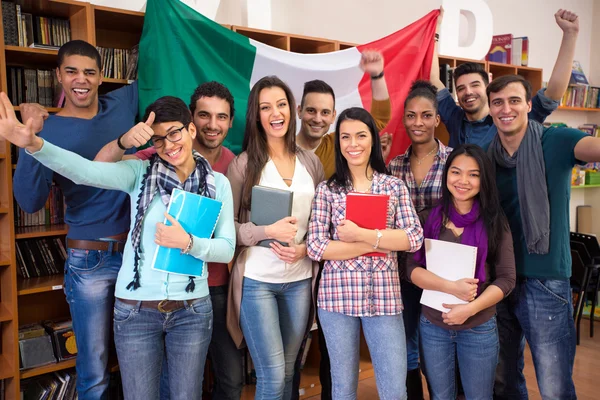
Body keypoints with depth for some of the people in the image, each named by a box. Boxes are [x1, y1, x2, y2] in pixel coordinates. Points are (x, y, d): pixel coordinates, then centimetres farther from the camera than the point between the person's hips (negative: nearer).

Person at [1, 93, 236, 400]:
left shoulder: (218, 183, -1)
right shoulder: (140, 172, -5)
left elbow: (227, 249, -3)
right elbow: (86, 171, -22)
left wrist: (188, 243, -20)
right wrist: (33, 144, -37)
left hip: (192, 310, 1)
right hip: (136, 309, -1)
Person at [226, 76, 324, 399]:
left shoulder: (311, 162, 5)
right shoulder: (244, 163, -6)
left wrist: (306, 248, -8)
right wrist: (268, 231, -20)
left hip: (300, 280, 4)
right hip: (257, 280, -3)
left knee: (287, 372, 16)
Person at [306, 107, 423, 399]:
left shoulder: (394, 186, 5)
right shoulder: (327, 189, 1)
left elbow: (414, 238, -5)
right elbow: (315, 247, -7)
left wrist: (361, 234, -15)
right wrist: (376, 244, -11)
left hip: (384, 296, 1)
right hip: (337, 296, 0)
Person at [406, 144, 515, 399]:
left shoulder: (494, 222, -4)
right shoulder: (428, 218, -3)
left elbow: (506, 279, -6)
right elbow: (411, 268, -8)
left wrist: (470, 309, -17)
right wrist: (451, 287, -22)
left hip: (479, 328, -1)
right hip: (432, 326, 1)